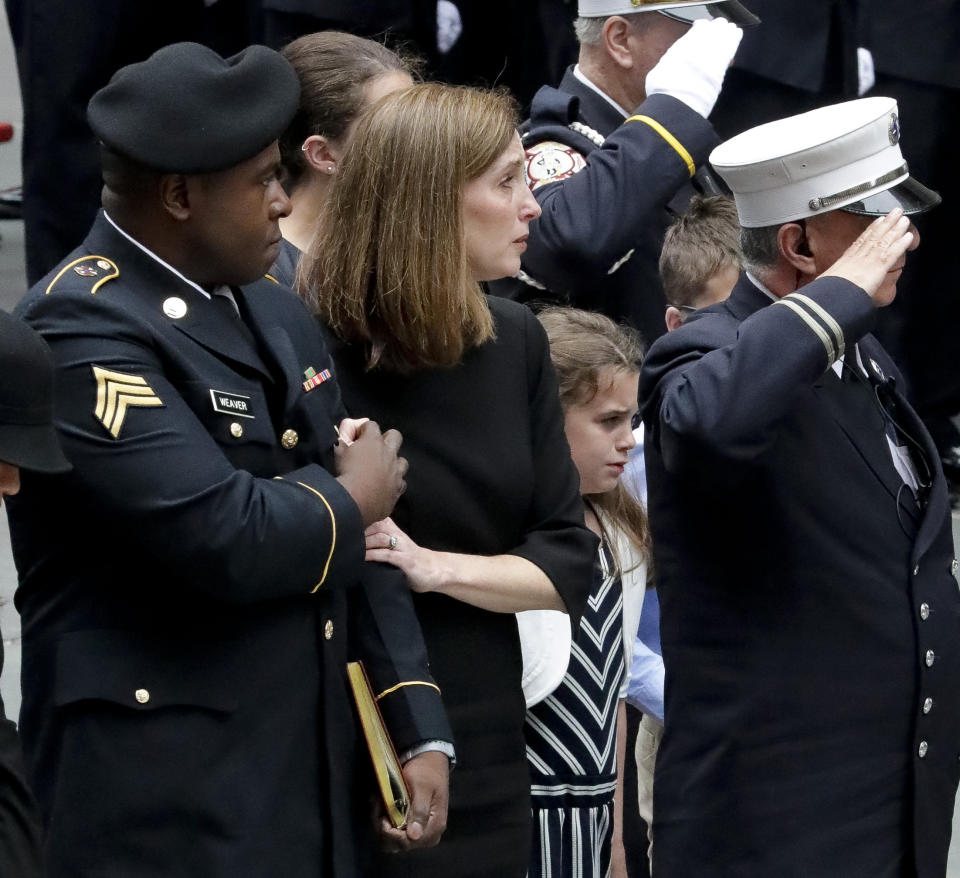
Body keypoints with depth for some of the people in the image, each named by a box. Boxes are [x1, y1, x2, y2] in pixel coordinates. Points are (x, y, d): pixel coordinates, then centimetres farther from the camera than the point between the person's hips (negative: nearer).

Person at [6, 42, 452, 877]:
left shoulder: (278, 316, 12)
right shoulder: (81, 329, -15)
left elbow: (360, 548, 12)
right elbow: (230, 539, -24)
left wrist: (419, 731, 2)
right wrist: (349, 500, -5)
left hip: (319, 772, 8)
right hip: (168, 799, -8)